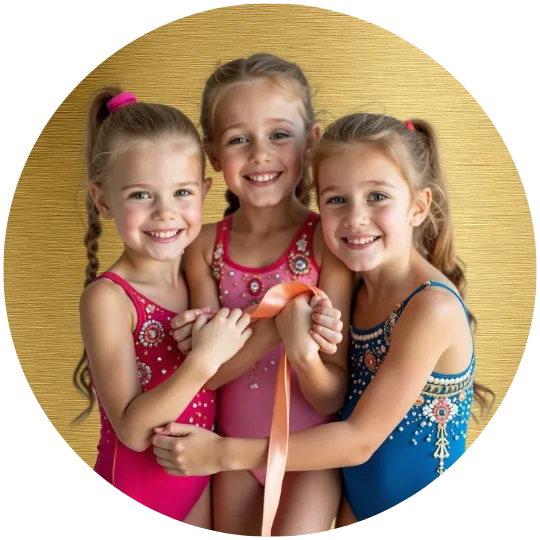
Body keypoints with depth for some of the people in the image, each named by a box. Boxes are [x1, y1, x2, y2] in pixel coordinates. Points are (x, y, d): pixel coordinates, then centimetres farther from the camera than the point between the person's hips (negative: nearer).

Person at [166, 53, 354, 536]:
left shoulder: (327, 241, -17)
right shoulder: (206, 245, -8)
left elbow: (331, 397, -16)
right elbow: (207, 374, -11)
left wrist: (303, 350, -38)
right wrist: (272, 329, -29)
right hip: (235, 449, 3)